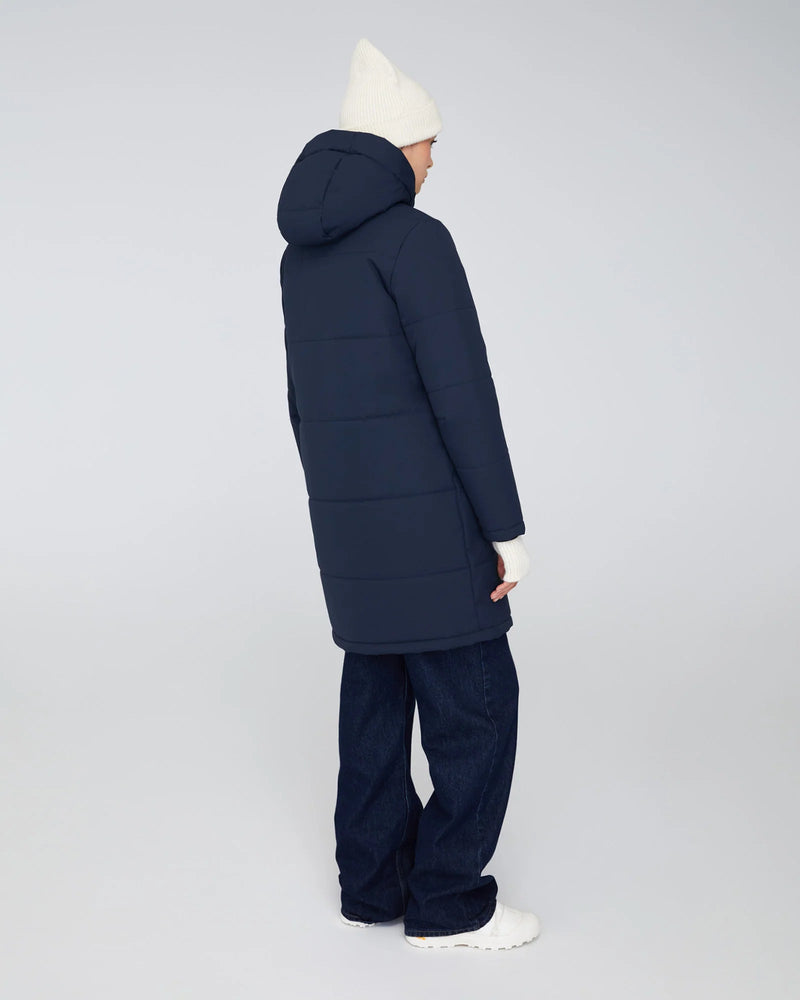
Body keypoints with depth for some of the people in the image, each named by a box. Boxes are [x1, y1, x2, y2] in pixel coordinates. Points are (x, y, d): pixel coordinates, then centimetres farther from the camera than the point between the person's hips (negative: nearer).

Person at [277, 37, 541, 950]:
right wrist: (508, 531, -15)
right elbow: (463, 395, -20)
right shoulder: (414, 238, -17)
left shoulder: (304, 254, 10)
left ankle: (373, 882, 23)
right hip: (423, 513, -8)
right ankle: (447, 904, 10)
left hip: (350, 506, 8)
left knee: (378, 693, 16)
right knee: (476, 702, 2)